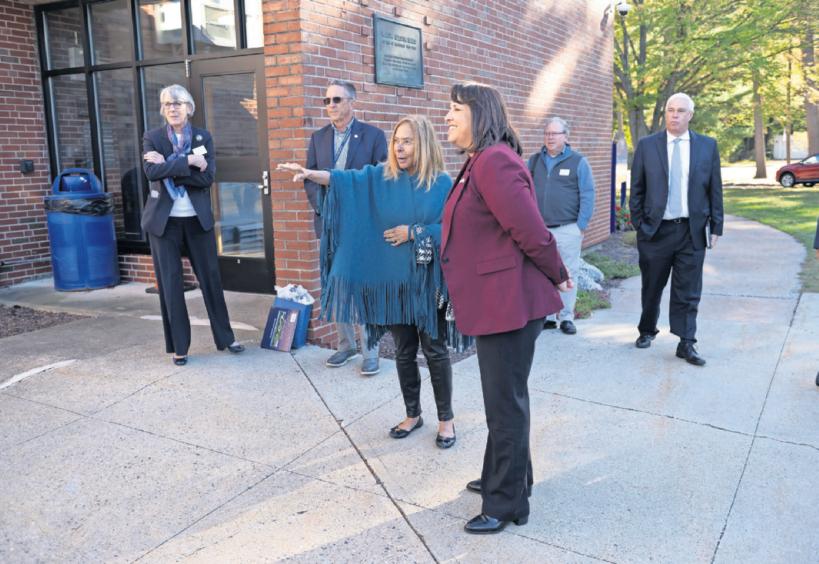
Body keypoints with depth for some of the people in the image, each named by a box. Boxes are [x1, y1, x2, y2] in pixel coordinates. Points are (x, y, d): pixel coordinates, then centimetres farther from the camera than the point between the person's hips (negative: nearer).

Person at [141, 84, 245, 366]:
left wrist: (168, 166, -16)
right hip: (164, 220, -1)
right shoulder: (152, 138, 2)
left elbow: (207, 177, -11)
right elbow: (151, 172, -16)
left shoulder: (203, 137, 4)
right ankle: (179, 346, 15)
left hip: (197, 218, 1)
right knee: (170, 282, 4)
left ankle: (225, 337, 21)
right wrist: (189, 162, -20)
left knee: (210, 277, 7)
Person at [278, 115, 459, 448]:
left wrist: (413, 233, -13)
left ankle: (446, 418, 22)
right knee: (403, 351, 13)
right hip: (393, 280, 3)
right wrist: (309, 174, -26)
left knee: (434, 350, 6)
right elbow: (346, 179, -11)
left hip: (427, 281, -3)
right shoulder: (382, 177, 3)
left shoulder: (442, 184, -4)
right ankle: (413, 414, 30)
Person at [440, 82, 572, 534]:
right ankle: (505, 477, 40)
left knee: (505, 403, 2)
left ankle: (506, 504, 18)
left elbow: (531, 231, -22)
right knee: (503, 399, 22)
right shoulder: (479, 163, 15)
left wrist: (556, 277, -8)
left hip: (508, 303, -10)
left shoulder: (493, 162, -20)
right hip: (496, 301, 10)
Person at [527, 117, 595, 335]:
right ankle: (547, 316, 17)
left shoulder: (578, 162, 1)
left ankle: (567, 317, 12)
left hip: (568, 229, -3)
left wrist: (581, 226, -7)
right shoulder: (534, 161, 11)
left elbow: (587, 196, -2)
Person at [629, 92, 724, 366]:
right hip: (655, 229, 0)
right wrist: (638, 224, -1)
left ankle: (686, 344, 9)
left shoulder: (707, 146, 4)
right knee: (652, 287, 12)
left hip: (693, 231, 0)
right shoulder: (647, 145, 2)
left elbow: (715, 190, 5)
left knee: (688, 292, 2)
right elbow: (636, 189, 3)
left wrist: (715, 228, 2)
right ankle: (647, 331, 32)